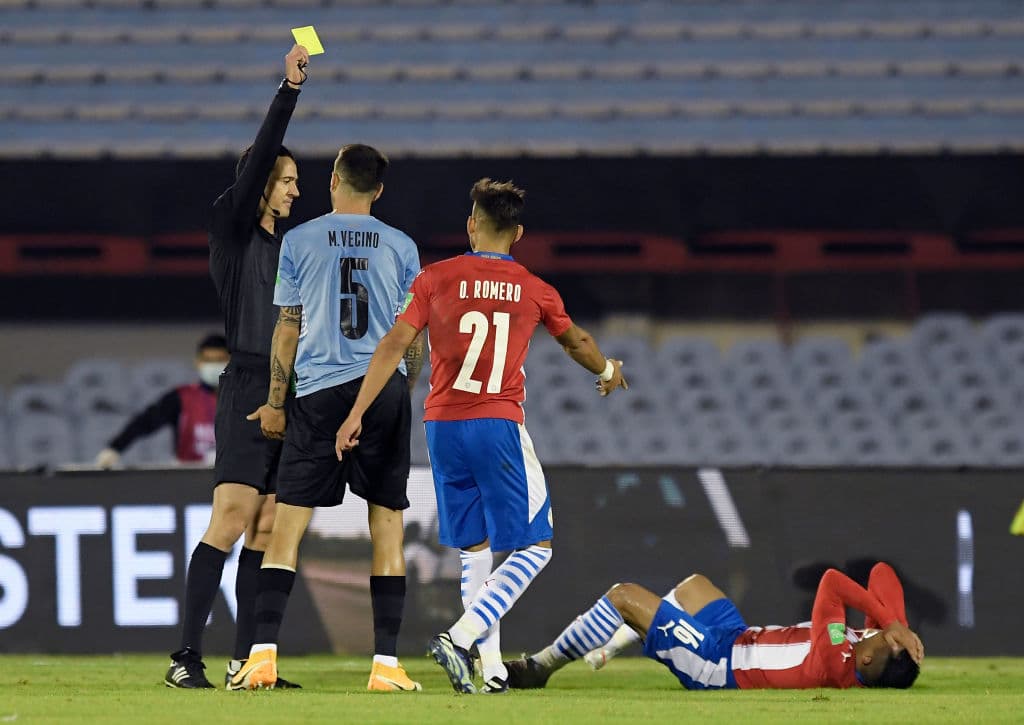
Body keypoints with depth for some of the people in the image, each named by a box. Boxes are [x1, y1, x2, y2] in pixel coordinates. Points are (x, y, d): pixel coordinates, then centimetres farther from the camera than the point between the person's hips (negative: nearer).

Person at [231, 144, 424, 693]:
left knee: (287, 524, 0)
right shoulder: (401, 247, 7)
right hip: (386, 390, 1)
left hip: (320, 391, -1)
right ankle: (386, 663, -1)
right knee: (387, 526, 3)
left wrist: (275, 403, 12)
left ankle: (264, 652, -11)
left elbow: (287, 328, 5)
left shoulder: (300, 241, 3)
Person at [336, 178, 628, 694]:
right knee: (535, 546, 4)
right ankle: (460, 637, -15)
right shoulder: (535, 291, 4)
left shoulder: (435, 279, 3)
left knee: (474, 550, 14)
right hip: (498, 428, -3)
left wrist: (357, 414, -1)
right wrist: (608, 372, 45)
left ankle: (491, 669, 10)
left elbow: (393, 346, -4)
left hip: (442, 427, 3)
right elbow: (577, 342, 23)